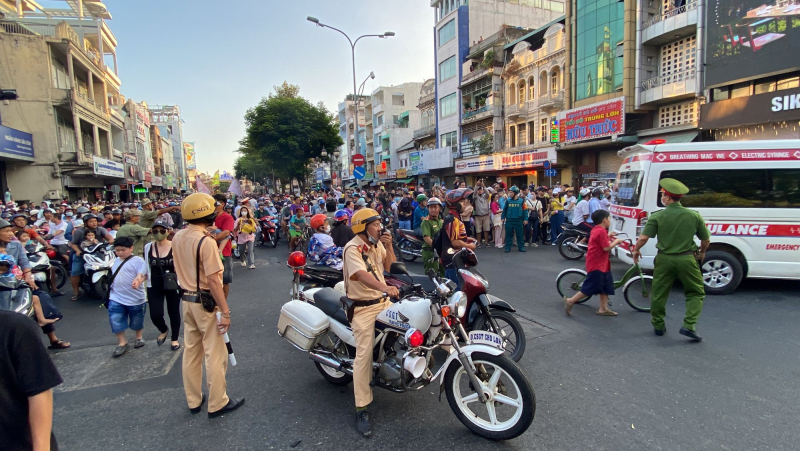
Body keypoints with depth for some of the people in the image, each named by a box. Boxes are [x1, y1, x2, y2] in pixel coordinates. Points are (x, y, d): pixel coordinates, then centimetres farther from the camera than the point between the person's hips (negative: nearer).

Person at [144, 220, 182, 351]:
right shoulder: (148, 247, 0)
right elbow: (146, 267, 12)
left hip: (172, 285, -2)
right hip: (154, 286, 2)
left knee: (173, 312, 11)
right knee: (155, 315, -3)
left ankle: (175, 339, 32)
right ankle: (163, 330, 32)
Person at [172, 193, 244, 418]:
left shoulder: (177, 238, 3)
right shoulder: (206, 241, -22)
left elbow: (181, 270, 13)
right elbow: (213, 280, -23)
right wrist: (225, 311, -20)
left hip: (187, 300, 8)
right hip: (207, 302, -8)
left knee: (191, 351, 17)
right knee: (215, 354, 4)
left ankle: (193, 400, 30)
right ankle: (217, 403, 16)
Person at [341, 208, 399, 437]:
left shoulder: (377, 244, 8)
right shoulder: (352, 248, -19)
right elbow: (362, 275, -35)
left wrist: (389, 247, -9)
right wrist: (385, 287, -52)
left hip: (383, 302, 8)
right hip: (363, 308, -7)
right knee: (364, 356, -10)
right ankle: (362, 410, -3)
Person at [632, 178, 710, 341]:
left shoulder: (657, 216, -10)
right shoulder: (694, 216, -4)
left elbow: (643, 238, -15)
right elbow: (706, 239, 4)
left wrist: (636, 250, 4)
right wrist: (702, 252, 23)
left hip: (664, 259, 0)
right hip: (686, 259, 0)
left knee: (659, 293, 14)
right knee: (696, 293, 15)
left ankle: (658, 325, 24)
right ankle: (689, 326, 4)